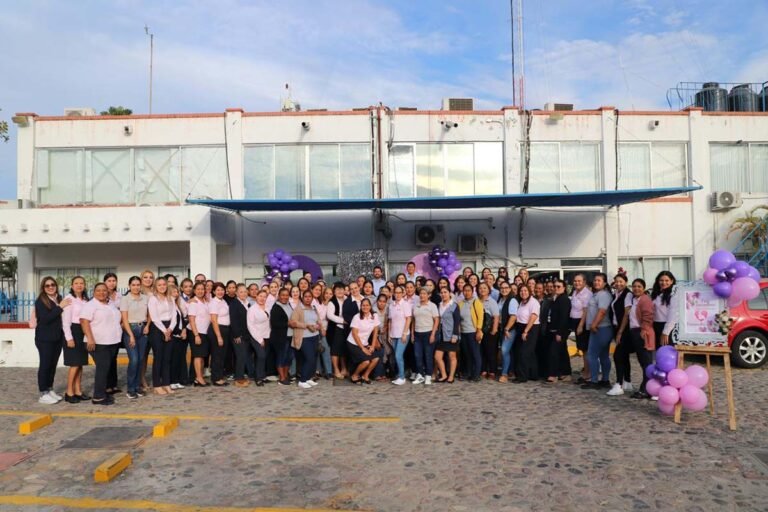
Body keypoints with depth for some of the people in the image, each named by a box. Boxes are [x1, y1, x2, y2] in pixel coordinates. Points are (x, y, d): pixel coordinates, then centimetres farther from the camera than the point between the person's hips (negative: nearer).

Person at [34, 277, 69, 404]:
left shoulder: (59, 299, 7)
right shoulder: (40, 301, -9)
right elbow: (45, 318, -21)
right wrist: (60, 307, -21)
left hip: (58, 337, 6)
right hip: (44, 339, -5)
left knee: (53, 364, 12)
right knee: (45, 365, 0)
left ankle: (50, 390, 23)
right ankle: (43, 394, 7)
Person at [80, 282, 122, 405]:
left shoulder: (111, 305, 15)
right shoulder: (90, 305, -8)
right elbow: (84, 321, -18)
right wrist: (90, 338, -26)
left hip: (113, 342, 8)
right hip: (99, 343, -8)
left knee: (106, 368, 12)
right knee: (102, 369, -10)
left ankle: (102, 392, 21)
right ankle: (98, 397, -5)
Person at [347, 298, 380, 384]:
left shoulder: (375, 316, -4)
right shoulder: (357, 317, -16)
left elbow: (375, 332, 4)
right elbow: (354, 334, -15)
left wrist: (372, 346, -1)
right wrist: (363, 348, -15)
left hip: (365, 343, 5)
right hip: (353, 344, -5)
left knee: (375, 359, -12)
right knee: (366, 361, -21)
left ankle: (365, 376, 12)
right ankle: (354, 376, 5)